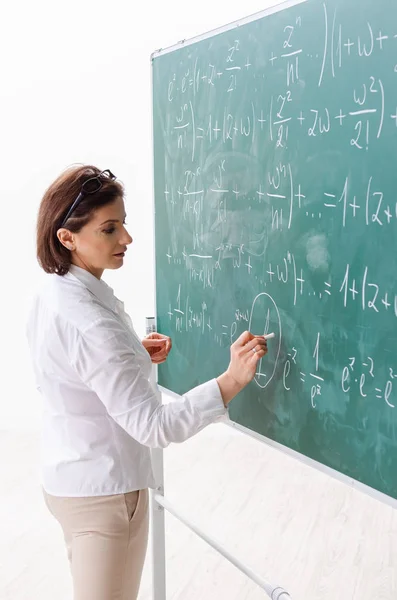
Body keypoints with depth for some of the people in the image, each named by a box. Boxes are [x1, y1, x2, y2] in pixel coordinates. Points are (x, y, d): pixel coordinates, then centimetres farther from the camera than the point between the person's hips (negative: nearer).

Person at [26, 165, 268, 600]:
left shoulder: (49, 295, -1)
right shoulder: (89, 322, -31)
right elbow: (154, 426, -31)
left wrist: (135, 356, 1)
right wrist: (232, 381, -35)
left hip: (65, 479, 9)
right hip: (105, 492, -9)